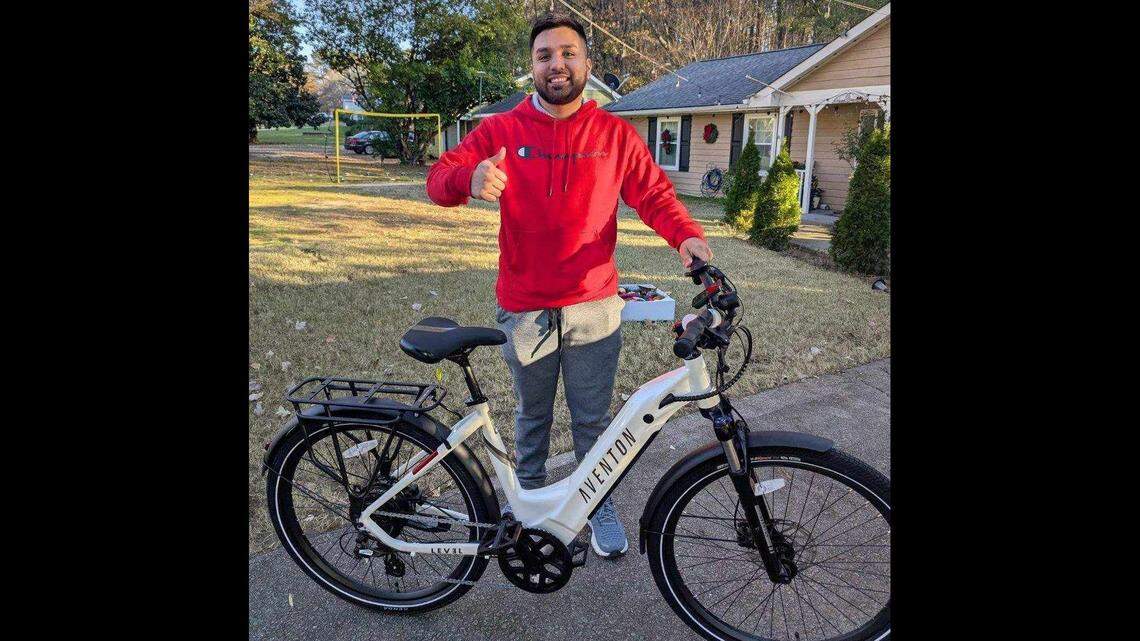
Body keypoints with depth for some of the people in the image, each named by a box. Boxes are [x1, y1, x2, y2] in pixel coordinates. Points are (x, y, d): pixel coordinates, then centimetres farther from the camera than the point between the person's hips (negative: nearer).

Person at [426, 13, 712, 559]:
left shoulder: (615, 134, 2)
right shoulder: (501, 130, -1)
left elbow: (654, 195, 1)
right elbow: (439, 179, -8)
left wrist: (686, 234, -20)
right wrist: (470, 179, -32)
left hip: (593, 307, 0)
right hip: (524, 309, 0)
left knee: (593, 418, 12)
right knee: (532, 414, 19)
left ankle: (599, 504, 35)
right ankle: (529, 496, 42)